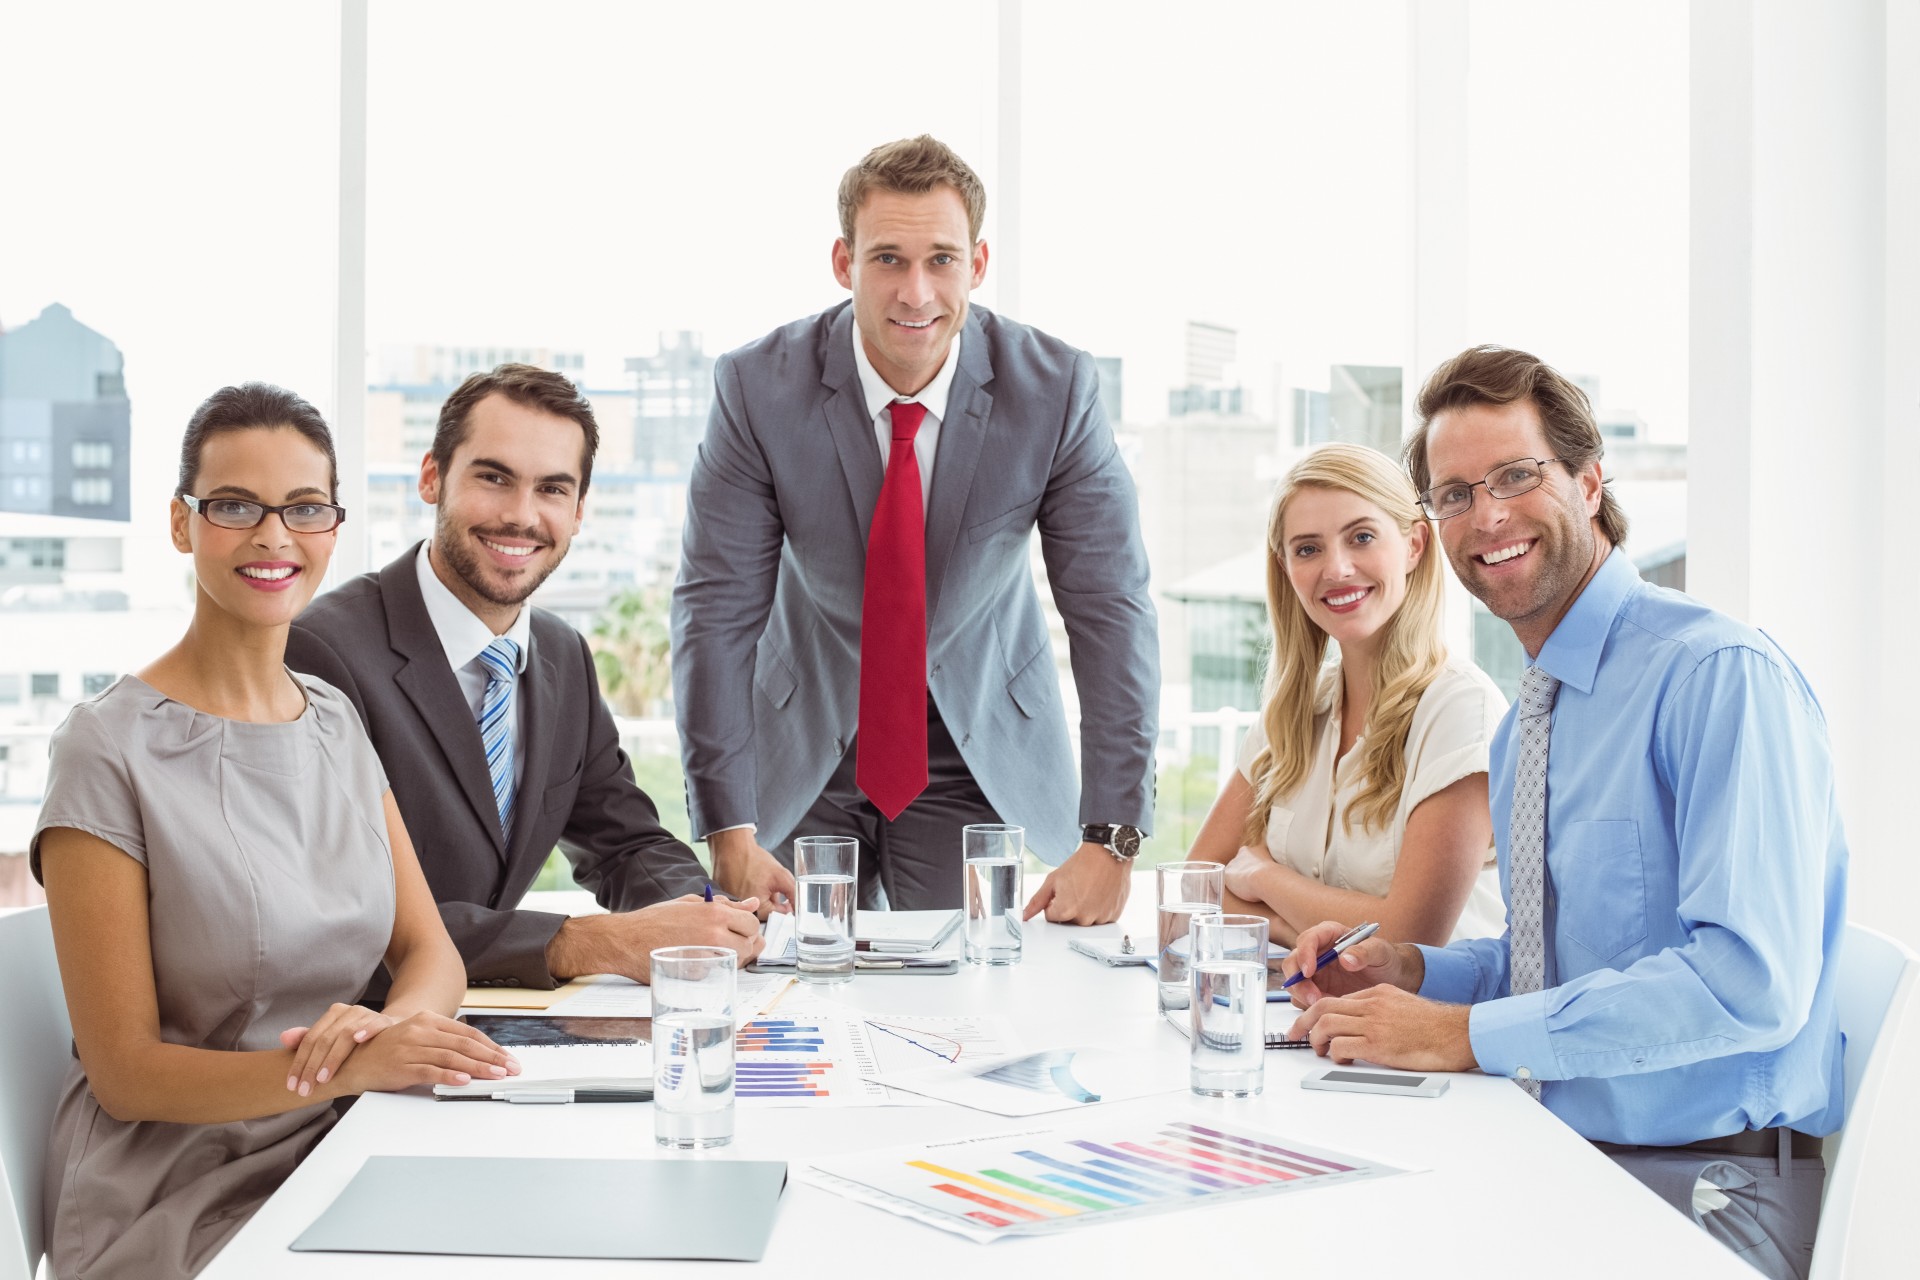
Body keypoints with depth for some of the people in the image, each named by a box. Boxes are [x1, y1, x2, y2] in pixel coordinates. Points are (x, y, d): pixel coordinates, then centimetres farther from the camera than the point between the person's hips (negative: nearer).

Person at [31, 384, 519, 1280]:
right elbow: (125, 1072, -11)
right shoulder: (111, 750, -10)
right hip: (179, 1200, -6)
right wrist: (349, 1068, -24)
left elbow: (430, 952, 7)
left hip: (332, 1164, 6)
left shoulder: (333, 720, 10)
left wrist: (393, 1021, -16)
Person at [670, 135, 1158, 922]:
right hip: (804, 743, 0)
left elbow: (1111, 610, -16)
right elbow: (717, 610, -16)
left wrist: (1111, 841, -23)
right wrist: (731, 837, -22)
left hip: (986, 755, 0)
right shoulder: (759, 386, -16)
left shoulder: (1056, 390, -16)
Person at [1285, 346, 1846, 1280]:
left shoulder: (1722, 676, -15)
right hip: (1555, 1158, 8)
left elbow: (1749, 979, -24)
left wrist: (1465, 1033, -21)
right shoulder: (1524, 723, 14)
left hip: (1698, 1196, -8)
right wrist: (1413, 972, 2)